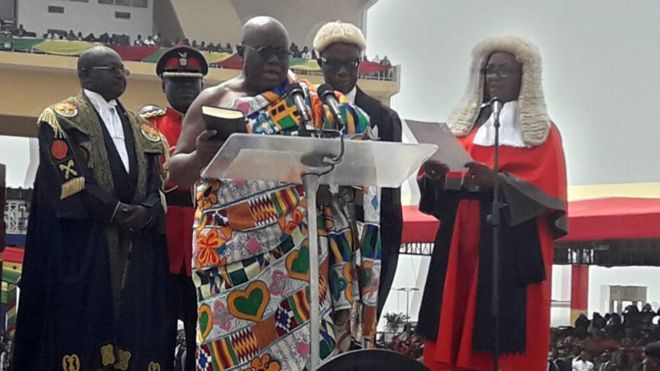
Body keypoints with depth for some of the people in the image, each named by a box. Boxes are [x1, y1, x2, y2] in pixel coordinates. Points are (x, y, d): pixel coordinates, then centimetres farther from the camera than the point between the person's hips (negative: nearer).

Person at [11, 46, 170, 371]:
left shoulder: (142, 130, 20)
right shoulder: (61, 118, 4)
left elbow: (158, 183, 11)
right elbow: (66, 176, -8)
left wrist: (145, 212, -11)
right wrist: (114, 211, -15)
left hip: (137, 247, 5)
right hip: (80, 240, -5)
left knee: (133, 328, 0)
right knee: (81, 324, -9)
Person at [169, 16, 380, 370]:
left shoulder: (308, 104, 9)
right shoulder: (213, 101, 5)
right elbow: (176, 171, 4)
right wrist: (200, 157, -18)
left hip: (296, 249, 1)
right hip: (233, 249, -1)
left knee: (298, 336, -3)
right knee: (234, 341, -6)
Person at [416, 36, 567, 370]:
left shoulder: (542, 131, 3)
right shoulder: (464, 123, 17)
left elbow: (546, 189, -9)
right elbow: (438, 173, 13)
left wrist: (497, 180, -25)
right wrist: (434, 175, -11)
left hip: (512, 242, -4)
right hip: (460, 238, 4)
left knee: (504, 328, -8)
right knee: (453, 326, 0)